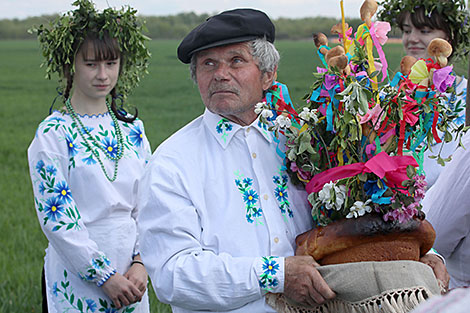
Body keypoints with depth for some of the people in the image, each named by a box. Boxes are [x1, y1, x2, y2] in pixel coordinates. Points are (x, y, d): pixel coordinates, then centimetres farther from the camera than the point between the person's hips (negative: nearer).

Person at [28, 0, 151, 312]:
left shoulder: (132, 129, 6)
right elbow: (56, 217, -13)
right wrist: (105, 276, -15)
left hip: (129, 279, 4)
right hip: (77, 283, -4)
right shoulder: (53, 134, -9)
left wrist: (140, 262, -6)